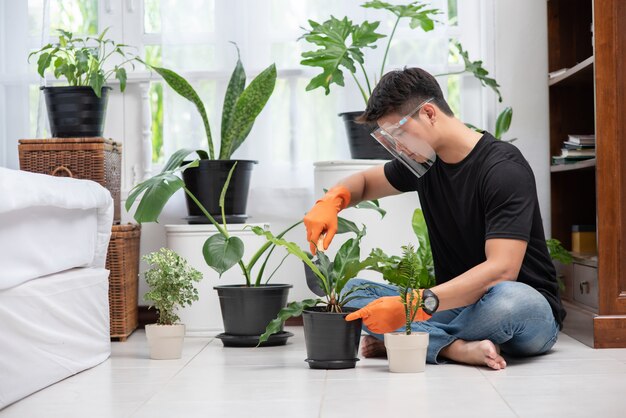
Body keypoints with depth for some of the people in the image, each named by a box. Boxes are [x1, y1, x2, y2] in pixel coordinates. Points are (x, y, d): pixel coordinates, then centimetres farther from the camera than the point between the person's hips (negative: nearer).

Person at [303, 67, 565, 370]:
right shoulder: (424, 162, 5)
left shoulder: (503, 168, -18)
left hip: (528, 309, -6)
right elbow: (366, 182, 24)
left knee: (508, 299, -42)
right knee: (353, 290, -10)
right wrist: (331, 200, -1)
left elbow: (502, 269, -28)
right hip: (456, 304, 7)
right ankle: (459, 348, -25)